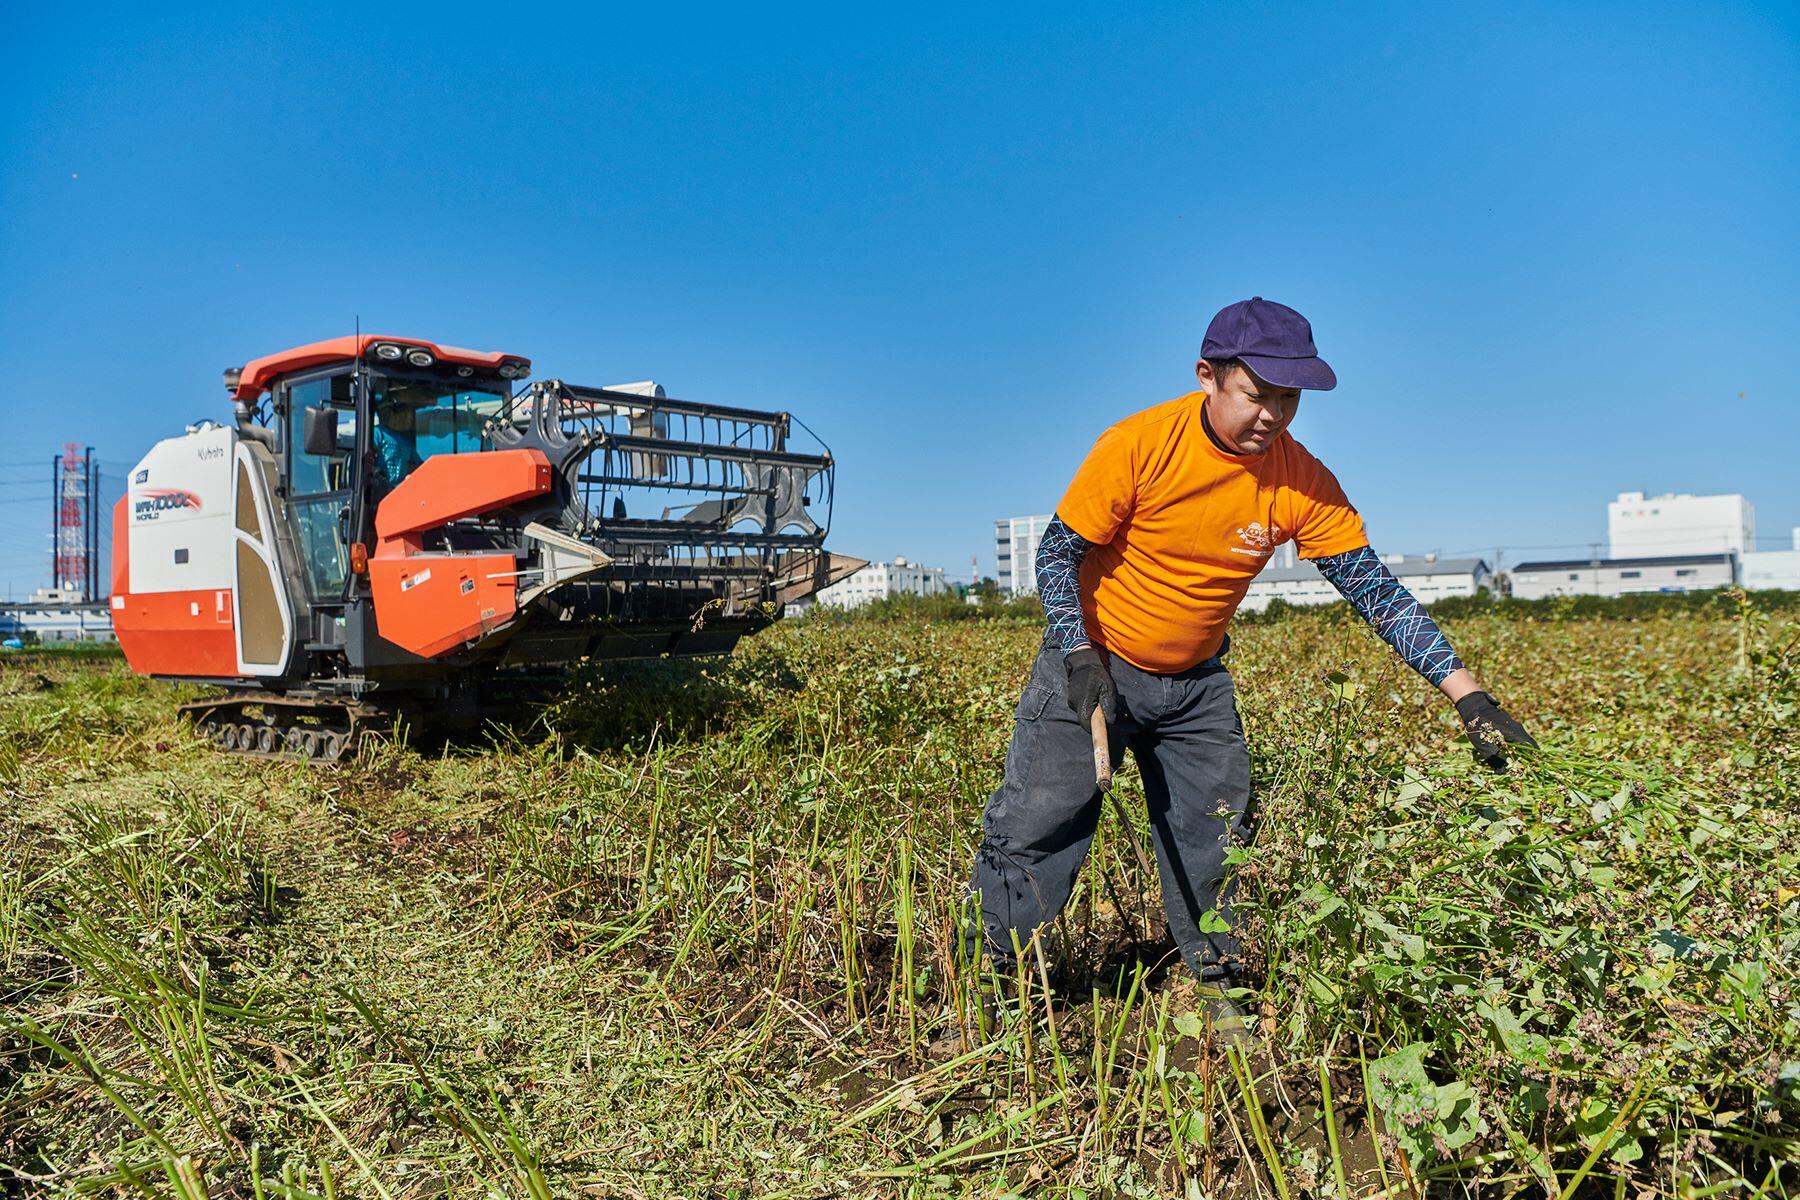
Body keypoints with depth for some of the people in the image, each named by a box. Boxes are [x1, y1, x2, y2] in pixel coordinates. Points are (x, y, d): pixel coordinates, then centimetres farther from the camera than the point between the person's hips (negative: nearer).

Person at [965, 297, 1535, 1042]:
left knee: (1213, 837, 6)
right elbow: (1057, 553, -14)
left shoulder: (1303, 483, -13)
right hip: (1093, 664, -3)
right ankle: (981, 978, 13)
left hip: (1196, 682, 4)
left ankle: (1221, 991, 27)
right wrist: (1080, 658, -25)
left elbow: (1377, 592, -10)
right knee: (1038, 822, -6)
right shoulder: (1137, 446, -23)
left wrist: (1468, 696, -17)